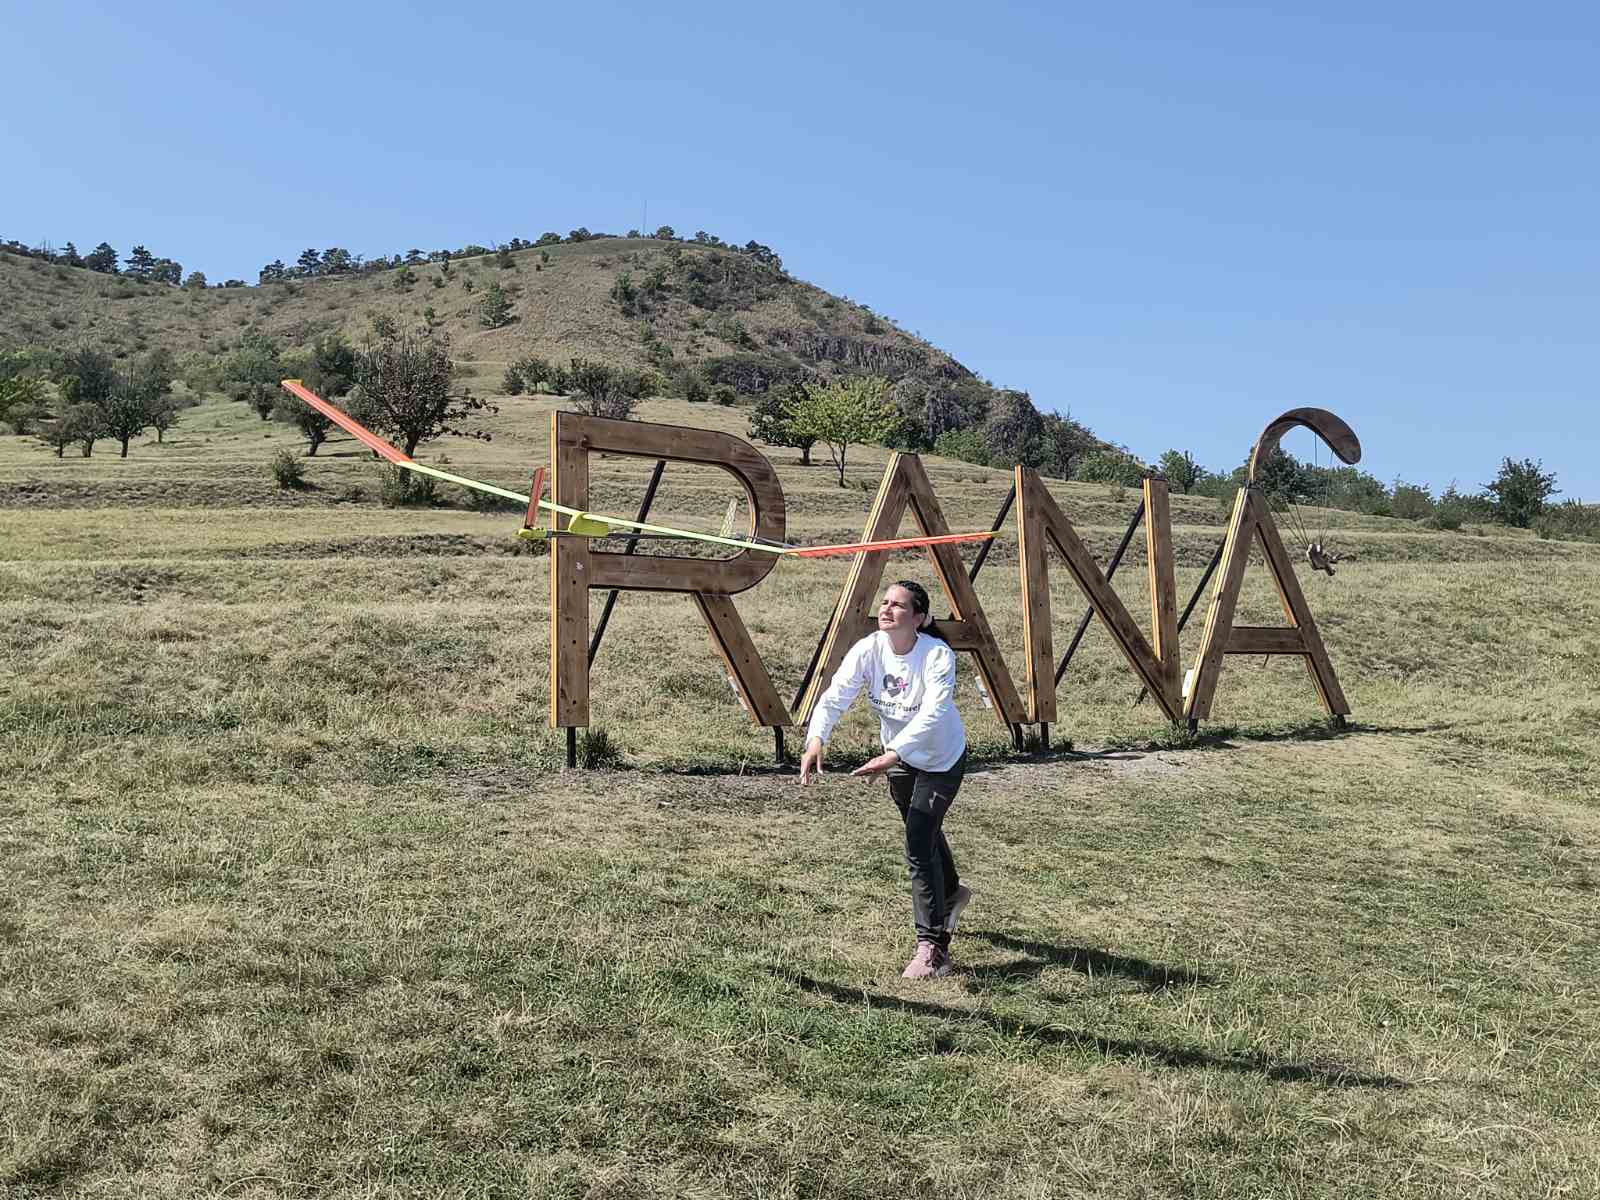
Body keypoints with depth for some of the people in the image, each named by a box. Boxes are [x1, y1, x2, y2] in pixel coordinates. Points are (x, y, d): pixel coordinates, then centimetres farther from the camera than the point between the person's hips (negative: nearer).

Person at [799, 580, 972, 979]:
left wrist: (890, 756, -53)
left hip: (941, 759, -6)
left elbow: (931, 715, -41)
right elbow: (834, 696, -28)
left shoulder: (938, 655, -30)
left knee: (919, 846, -16)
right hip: (900, 756, 6)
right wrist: (816, 740, -46)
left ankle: (932, 948, -6)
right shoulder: (868, 650, -19)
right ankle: (951, 892, 57)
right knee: (923, 832, 26)